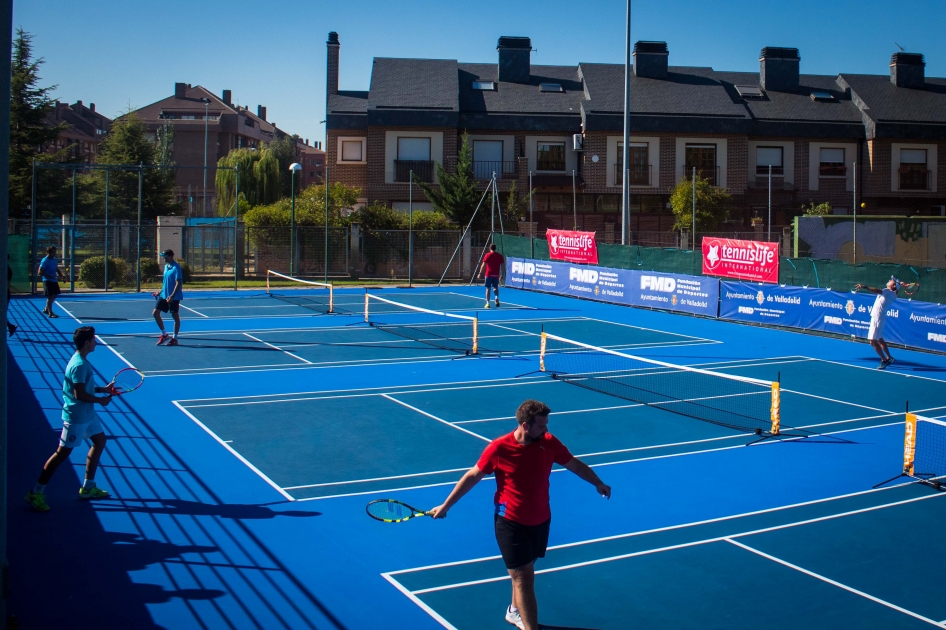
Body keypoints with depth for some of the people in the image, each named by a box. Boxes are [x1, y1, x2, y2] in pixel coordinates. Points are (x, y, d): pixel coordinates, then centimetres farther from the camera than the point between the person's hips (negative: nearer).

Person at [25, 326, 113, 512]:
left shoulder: (82, 361, 7)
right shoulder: (79, 366, -24)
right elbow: (80, 394, -27)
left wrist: (103, 389, 9)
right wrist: (100, 400, -14)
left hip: (87, 414, 10)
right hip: (76, 417, -10)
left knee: (99, 441, 18)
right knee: (62, 453, -3)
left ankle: (88, 487, 25)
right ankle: (35, 493, 6)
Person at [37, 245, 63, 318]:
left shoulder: (54, 260, 9)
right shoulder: (45, 261, -14)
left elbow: (57, 269, 21)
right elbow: (40, 272, -18)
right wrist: (50, 276, -26)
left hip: (54, 280, 8)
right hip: (48, 281, -8)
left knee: (54, 296, 15)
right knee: (50, 296, -6)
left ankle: (46, 309, 32)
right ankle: (50, 313, 0)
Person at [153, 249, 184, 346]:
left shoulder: (176, 267, -15)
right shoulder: (166, 266, 10)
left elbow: (178, 283, -20)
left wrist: (172, 296, -25)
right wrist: (161, 291, 18)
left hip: (174, 297, -9)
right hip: (164, 295, 9)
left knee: (175, 316, 4)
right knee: (155, 313, 4)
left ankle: (174, 338, 14)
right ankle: (164, 334, 16)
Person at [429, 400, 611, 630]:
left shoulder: (549, 443, -9)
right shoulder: (499, 448, -18)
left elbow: (575, 465, 8)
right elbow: (473, 476, -6)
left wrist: (598, 484, 8)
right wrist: (446, 506, -3)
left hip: (541, 520, 5)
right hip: (511, 523, -5)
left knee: (525, 572, 22)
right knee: (523, 577, -6)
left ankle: (515, 611, 46)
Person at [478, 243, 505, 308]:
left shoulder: (487, 255, -3)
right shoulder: (500, 256, 4)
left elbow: (483, 265, -8)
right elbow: (502, 266, 5)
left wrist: (480, 273, -6)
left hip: (489, 274, -2)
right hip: (496, 275, 2)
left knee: (488, 288, 5)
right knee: (496, 287, 20)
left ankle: (488, 303, 5)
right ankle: (497, 298, -3)